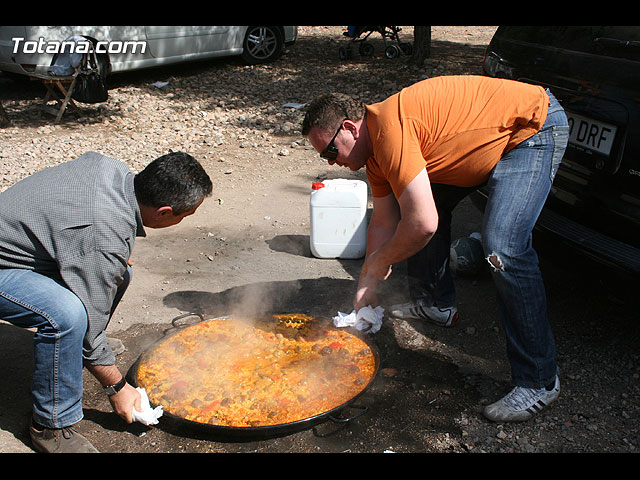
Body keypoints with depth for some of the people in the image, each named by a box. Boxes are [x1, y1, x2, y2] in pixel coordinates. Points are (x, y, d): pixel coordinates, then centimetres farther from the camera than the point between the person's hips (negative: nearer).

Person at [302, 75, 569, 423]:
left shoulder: (389, 125, -29)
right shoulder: (374, 147, 2)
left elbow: (422, 224, -33)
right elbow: (384, 221, 9)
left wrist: (378, 263, -16)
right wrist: (368, 282, 4)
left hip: (533, 127, -10)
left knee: (502, 249, -24)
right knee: (426, 202, 14)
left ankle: (539, 381, -10)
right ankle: (436, 304, 29)